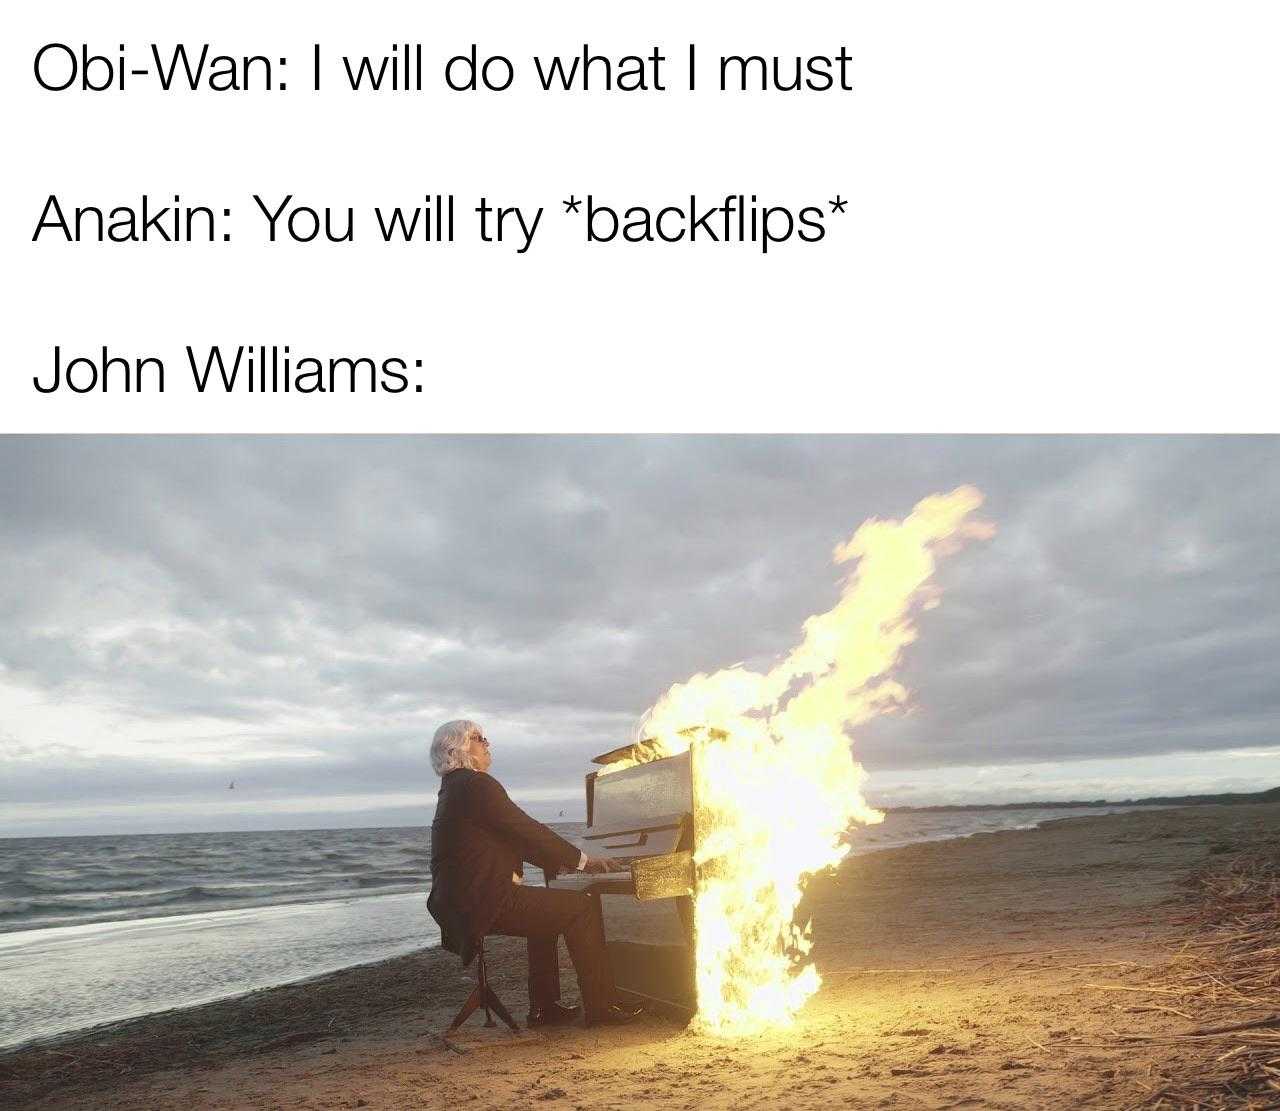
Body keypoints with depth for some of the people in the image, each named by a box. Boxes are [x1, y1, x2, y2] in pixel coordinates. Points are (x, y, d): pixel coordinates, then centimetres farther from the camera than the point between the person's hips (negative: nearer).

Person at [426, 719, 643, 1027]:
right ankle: (601, 1008, -1)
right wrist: (584, 860, -4)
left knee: (546, 910, 27)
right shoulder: (476, 784, -13)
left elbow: (514, 840, 20)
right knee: (580, 907, -5)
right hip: (484, 901, -10)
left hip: (461, 902, 10)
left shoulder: (454, 789, 18)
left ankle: (544, 1008, 26)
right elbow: (528, 832, -14)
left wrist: (565, 865, 18)